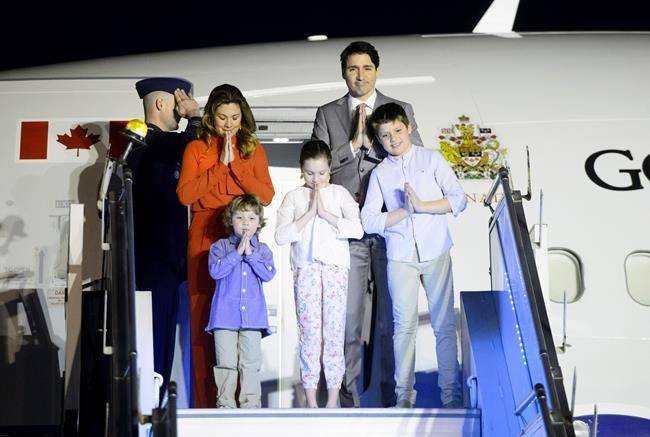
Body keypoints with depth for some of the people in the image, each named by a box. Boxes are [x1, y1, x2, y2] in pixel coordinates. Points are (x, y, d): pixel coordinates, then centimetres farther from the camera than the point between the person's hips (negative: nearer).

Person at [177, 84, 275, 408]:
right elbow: (185, 194, -5)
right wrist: (219, 165, -6)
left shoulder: (253, 149, 12)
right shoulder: (196, 149, 9)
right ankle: (206, 400, 6)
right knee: (203, 316, -2)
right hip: (204, 239, 0)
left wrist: (235, 164, -6)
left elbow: (266, 196, -1)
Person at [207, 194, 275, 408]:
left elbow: (268, 274, -5)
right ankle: (225, 403, 9)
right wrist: (237, 252, -12)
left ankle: (251, 402, 11)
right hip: (225, 313, -1)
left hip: (253, 315, 1)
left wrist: (250, 253, -9)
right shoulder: (220, 247, 5)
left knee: (251, 362, 3)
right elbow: (215, 271, -11)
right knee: (226, 362, 1)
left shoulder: (262, 250, 11)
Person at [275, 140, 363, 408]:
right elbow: (281, 236, -5)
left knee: (334, 331, 0)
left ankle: (333, 399, 8)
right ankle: (311, 400, 9)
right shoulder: (294, 197, 7)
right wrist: (309, 214, -8)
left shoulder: (339, 193, 6)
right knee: (308, 331, 1)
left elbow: (357, 229, -7)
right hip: (305, 269, 0)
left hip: (335, 268, 0)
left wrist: (325, 213, -10)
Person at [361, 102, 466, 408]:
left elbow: (458, 199, -4)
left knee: (444, 324, 1)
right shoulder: (380, 173, 7)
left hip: (436, 252, -1)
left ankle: (450, 393, 9)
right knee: (404, 325, 3)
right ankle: (404, 393, 12)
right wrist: (404, 211, -11)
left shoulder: (432, 159, 5)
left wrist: (422, 205, -14)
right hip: (400, 256, 1)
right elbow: (369, 220, -1)